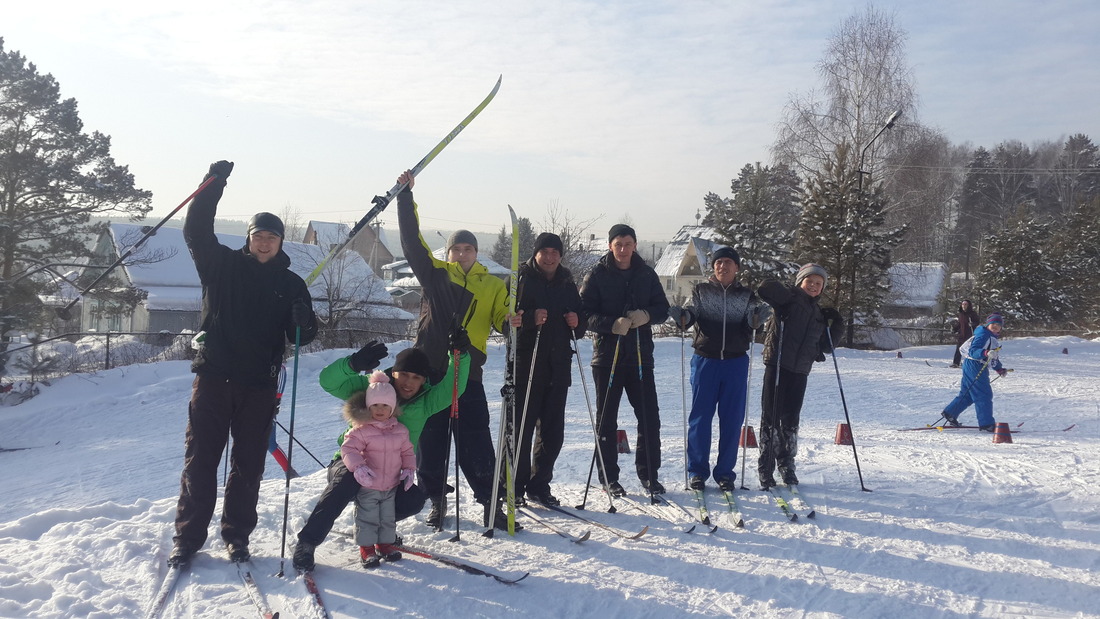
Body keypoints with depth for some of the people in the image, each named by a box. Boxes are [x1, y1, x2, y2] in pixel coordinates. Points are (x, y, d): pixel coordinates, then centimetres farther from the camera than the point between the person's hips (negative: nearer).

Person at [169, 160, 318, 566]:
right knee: (199, 460, 2)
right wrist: (213, 186, -8)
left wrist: (304, 322, -17)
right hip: (213, 376, 0)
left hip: (259, 385, 1)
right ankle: (188, 537, 12)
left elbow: (301, 337, 8)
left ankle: (237, 537, 19)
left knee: (248, 465, 7)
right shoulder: (222, 265, 8)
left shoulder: (291, 284, 8)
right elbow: (196, 232, 0)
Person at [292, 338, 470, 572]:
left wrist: (461, 356, -30)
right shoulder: (370, 387, -8)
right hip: (351, 462, -3)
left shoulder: (425, 403, 0)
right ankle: (306, 543, -28)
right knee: (347, 480, -36)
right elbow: (328, 381, -21)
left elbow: (452, 388, -14)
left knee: (414, 499, -22)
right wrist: (353, 364, -42)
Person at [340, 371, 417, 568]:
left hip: (391, 486, 4)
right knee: (367, 518, 3)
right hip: (367, 486, -4)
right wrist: (358, 467, -33)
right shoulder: (361, 430, -14)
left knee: (388, 517, 15)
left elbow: (407, 451, 11)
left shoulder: (400, 430, 1)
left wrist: (409, 469, -1)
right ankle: (366, 548, 16)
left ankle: (385, 543, 31)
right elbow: (348, 448, -19)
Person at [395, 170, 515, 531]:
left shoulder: (493, 285, 13)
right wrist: (406, 195, 0)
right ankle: (435, 500, 20)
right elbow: (412, 240, 4)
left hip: (468, 372, 0)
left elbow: (502, 320, 9)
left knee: (476, 441, -3)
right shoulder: (435, 274, 9)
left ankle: (490, 503, 5)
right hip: (430, 369, 0)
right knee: (431, 438, 6)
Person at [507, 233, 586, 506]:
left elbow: (580, 327, 24)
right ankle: (514, 487, 6)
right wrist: (531, 319, -24)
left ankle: (539, 485, 20)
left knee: (553, 431, 7)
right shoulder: (520, 279, 0)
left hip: (558, 367, 5)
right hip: (525, 365, -5)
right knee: (521, 427, -4)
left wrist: (576, 323, 1)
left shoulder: (568, 284, 16)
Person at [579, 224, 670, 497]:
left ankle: (648, 474, 18)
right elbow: (585, 312, -7)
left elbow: (663, 309, 8)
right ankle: (609, 477, 17)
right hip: (607, 355, -2)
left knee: (649, 417, 4)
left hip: (641, 355, 3)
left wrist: (646, 315, -14)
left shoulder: (646, 274, 8)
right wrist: (612, 324, -23)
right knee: (607, 420, 6)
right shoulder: (597, 275, -1)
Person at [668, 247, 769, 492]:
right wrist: (682, 316, -27)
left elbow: (748, 330, 3)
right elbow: (692, 313, -5)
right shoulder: (701, 290, 9)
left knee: (732, 419, 4)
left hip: (736, 362, 2)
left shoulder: (746, 295, 12)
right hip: (705, 359, -1)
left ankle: (725, 472, 14)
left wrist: (756, 320, -18)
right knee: (700, 417, 0)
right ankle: (697, 471, 9)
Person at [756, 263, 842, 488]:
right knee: (771, 417, -2)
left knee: (791, 420, 10)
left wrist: (836, 326, 9)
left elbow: (825, 346, 21)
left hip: (800, 371, 5)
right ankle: (766, 468, 5)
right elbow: (766, 288, -18)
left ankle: (787, 465, 22)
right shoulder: (790, 298, 0)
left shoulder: (819, 313, 19)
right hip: (777, 365, -5)